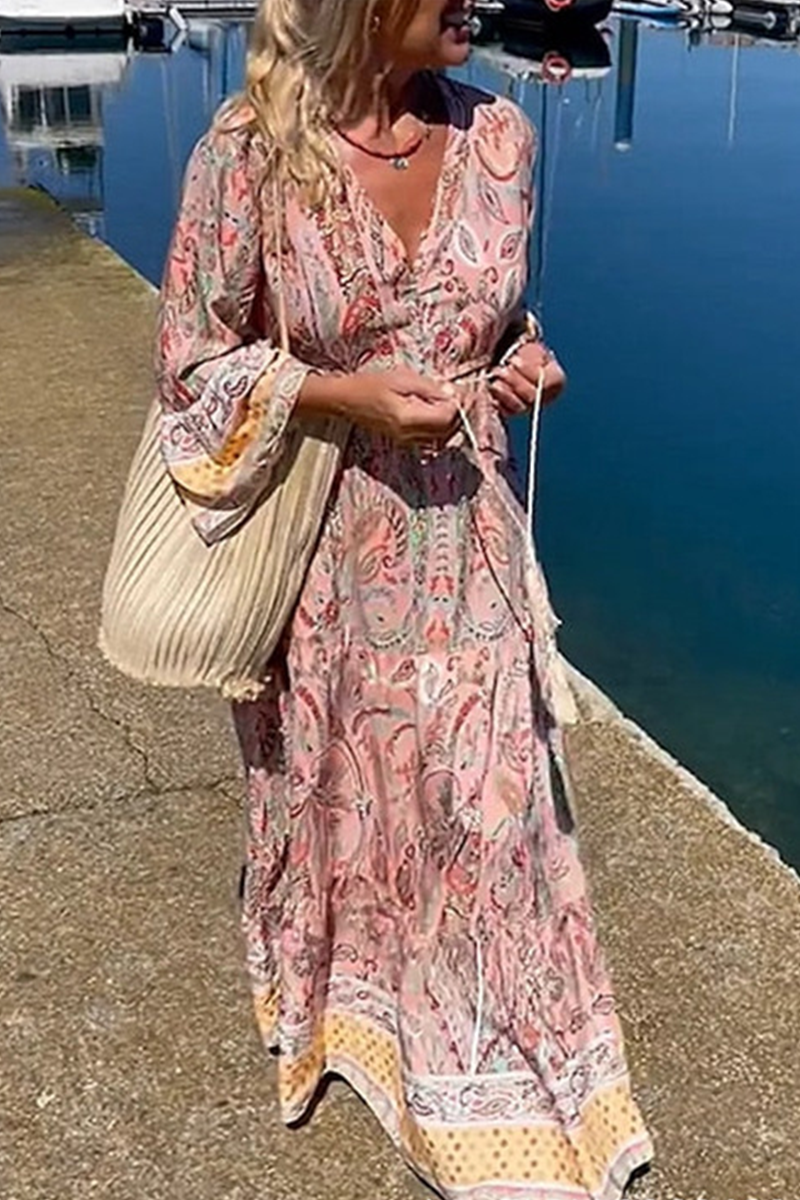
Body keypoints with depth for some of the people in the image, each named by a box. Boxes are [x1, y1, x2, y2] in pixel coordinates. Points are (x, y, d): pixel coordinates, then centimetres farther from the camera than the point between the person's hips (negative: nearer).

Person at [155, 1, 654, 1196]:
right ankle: (326, 992, 49)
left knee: (482, 796, 6)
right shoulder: (251, 150, -15)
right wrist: (346, 394, -22)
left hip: (460, 533, 2)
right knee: (325, 785, 18)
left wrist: (525, 364, -8)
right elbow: (194, 357, -8)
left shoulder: (499, 133, -3)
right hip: (321, 543, -2)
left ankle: (501, 1089, 27)